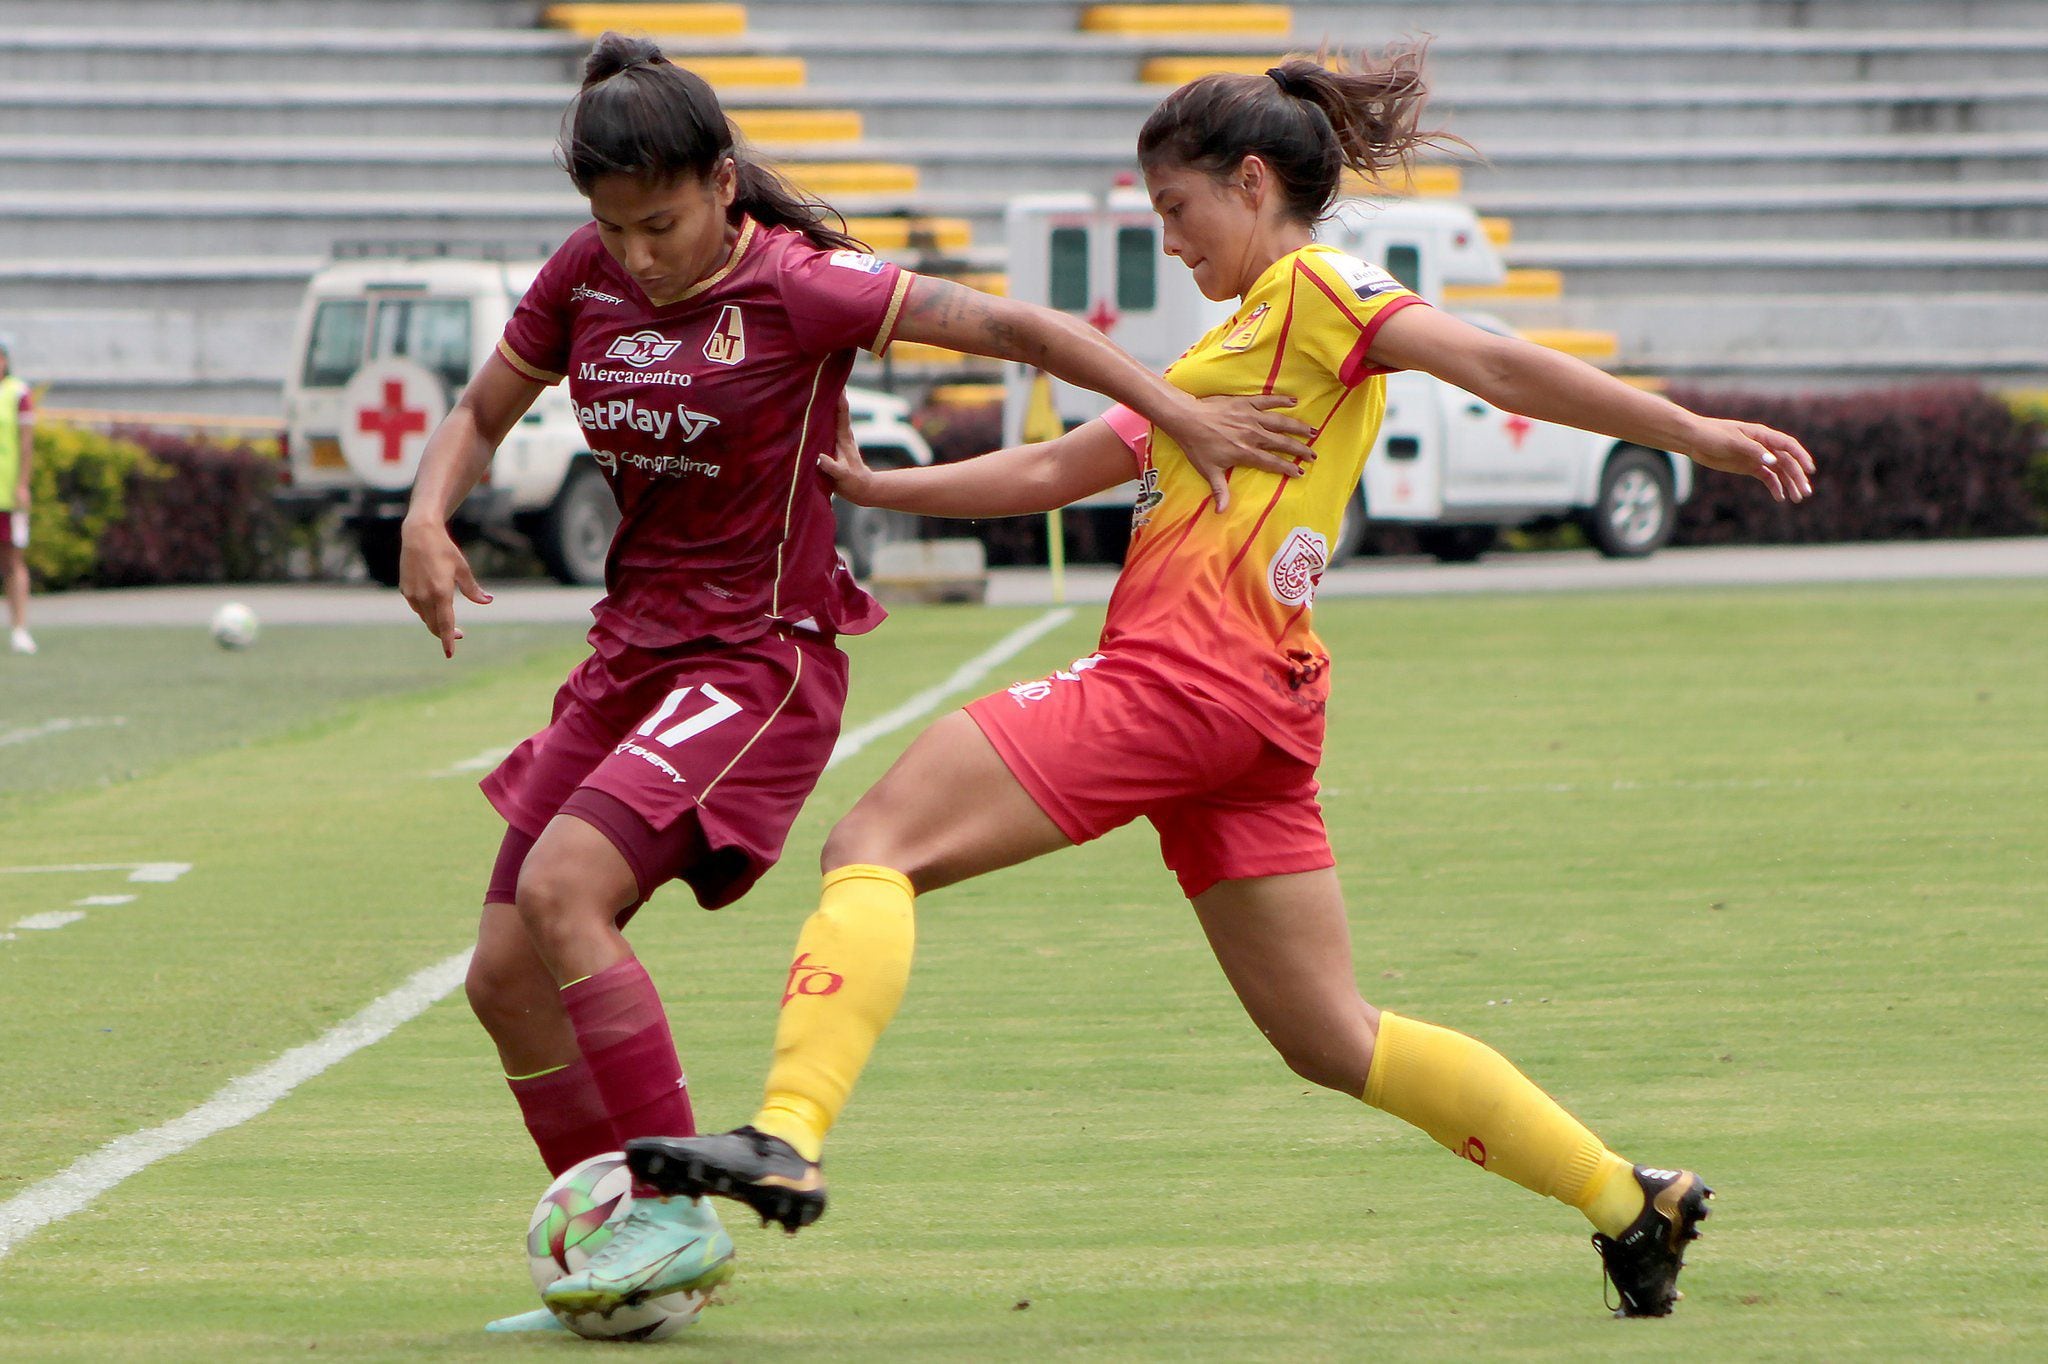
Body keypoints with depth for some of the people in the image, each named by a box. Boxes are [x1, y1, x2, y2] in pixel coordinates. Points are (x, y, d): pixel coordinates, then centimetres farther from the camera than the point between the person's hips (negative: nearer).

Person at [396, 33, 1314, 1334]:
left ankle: (677, 1215, -17)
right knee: (507, 978, 2)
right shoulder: (583, 279, 2)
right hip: (631, 650, 7)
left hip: (760, 660, -7)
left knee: (560, 887, -25)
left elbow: (1017, 326, -14)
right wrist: (427, 519, -3)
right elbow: (481, 413, 17)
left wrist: (1184, 416, -19)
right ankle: (621, 1270, 15)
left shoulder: (797, 290, -15)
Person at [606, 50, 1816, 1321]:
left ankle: (787, 1139, -27)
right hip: (1258, 707, 10)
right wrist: (878, 487, 26)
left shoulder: (1312, 288, 1)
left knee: (876, 845, -10)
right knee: (1334, 1038, 11)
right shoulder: (1239, 347, 28)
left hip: (1179, 677, -10)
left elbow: (1491, 363, -13)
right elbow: (1053, 470, 31)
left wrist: (1689, 431, -22)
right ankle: (1628, 1199, 11)